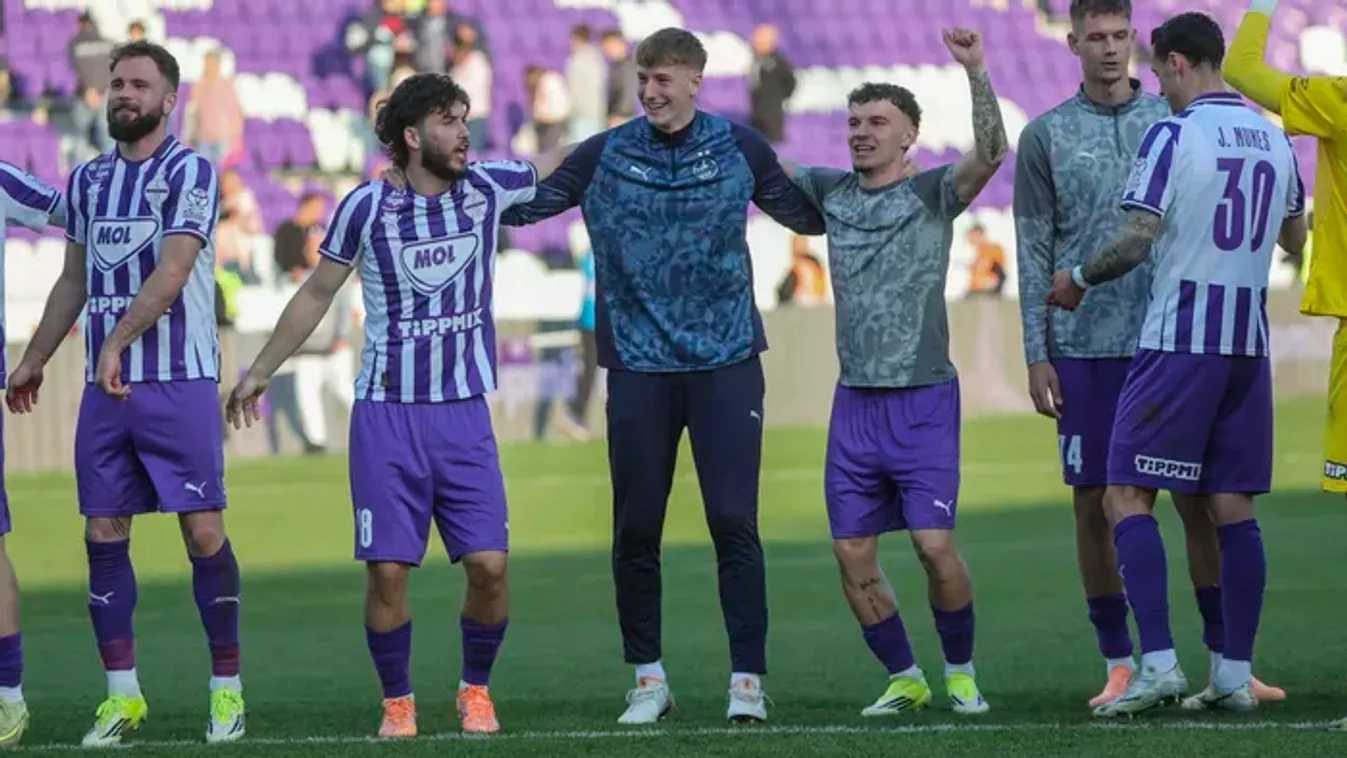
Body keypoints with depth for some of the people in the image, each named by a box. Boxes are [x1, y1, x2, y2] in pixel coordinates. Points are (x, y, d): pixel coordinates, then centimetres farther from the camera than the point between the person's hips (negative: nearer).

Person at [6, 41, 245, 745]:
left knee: (203, 530, -6)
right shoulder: (88, 179, 14)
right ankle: (122, 694, 9)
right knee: (103, 534, 3)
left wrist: (119, 341, -26)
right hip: (105, 388, 6)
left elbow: (172, 271, -16)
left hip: (179, 380, -6)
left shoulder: (190, 171, -5)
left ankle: (226, 687, 3)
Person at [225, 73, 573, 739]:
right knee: (388, 570, -6)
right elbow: (317, 294, 9)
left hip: (465, 414, 2)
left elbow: (560, 171, 22)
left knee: (489, 563, -8)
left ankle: (476, 689, 14)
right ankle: (397, 702, 11)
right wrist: (259, 374, 14)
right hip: (385, 414, -2)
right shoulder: (369, 206, -3)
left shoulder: (489, 187, 2)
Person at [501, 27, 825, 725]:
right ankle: (648, 678, 17)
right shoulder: (606, 155, 2)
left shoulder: (739, 148, 2)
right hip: (638, 369, 1)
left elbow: (809, 216, 13)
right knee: (635, 530, 4)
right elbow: (525, 206, 5)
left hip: (725, 361, -1)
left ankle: (747, 679, 0)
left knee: (734, 524, -5)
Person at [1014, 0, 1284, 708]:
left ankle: (1225, 657, 3)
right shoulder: (1046, 136, 5)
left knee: (1198, 498, -1)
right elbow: (1034, 252, 4)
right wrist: (1037, 354, -2)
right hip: (1086, 349, -1)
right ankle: (1118, 665, 8)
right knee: (1094, 502, 1)